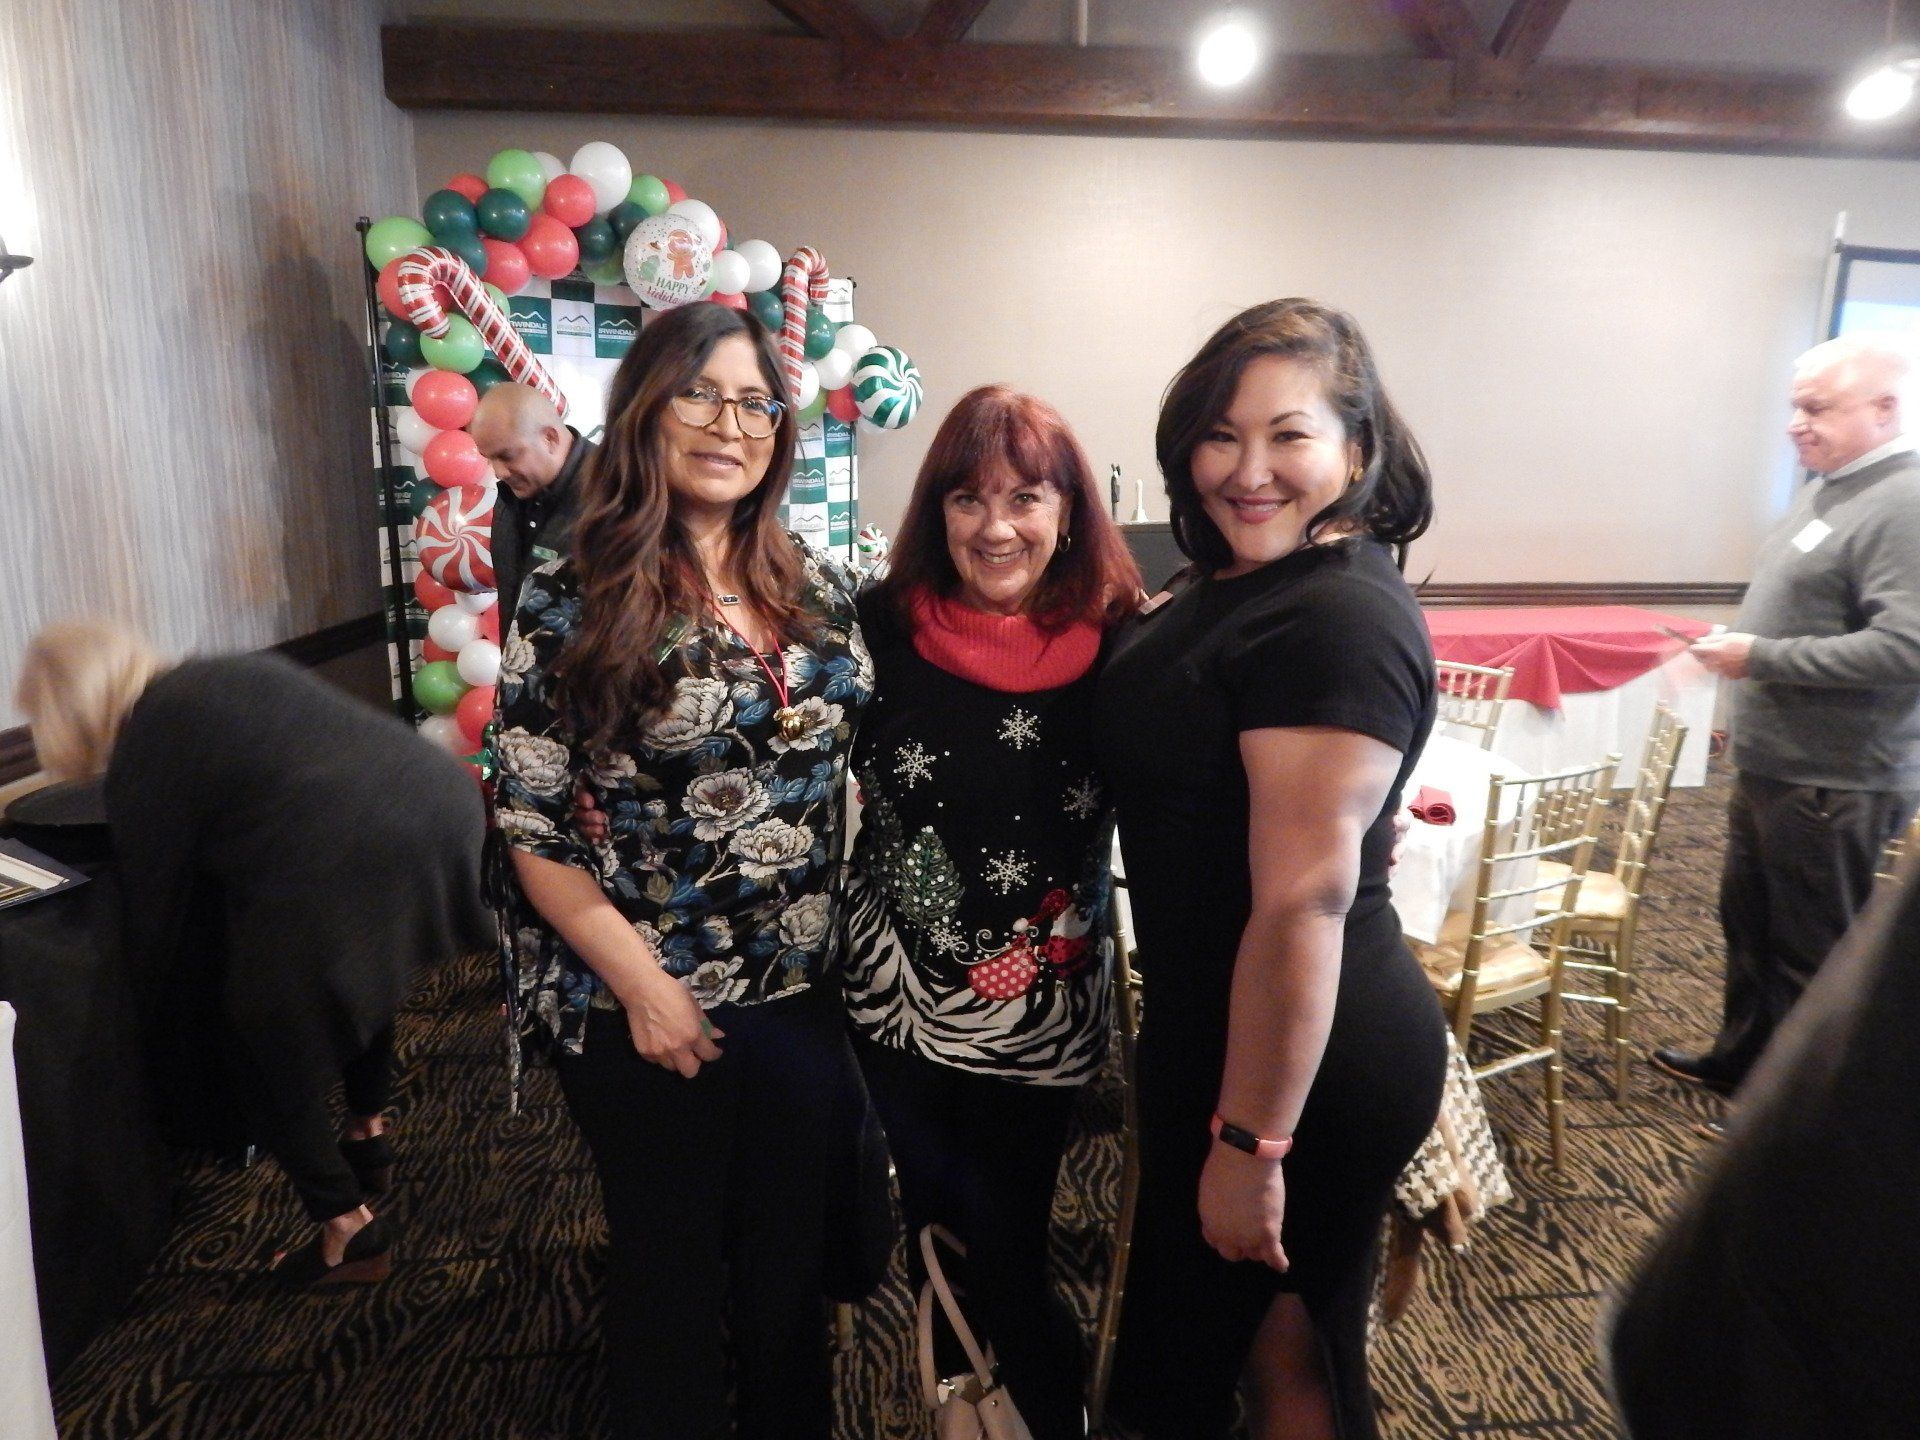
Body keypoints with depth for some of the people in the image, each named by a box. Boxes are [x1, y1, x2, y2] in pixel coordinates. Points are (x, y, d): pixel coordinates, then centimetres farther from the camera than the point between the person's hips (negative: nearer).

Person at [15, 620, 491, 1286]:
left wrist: (166, 1040, 32)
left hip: (348, 864, -8)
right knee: (362, 966, 36)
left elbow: (156, 906, 16)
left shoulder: (142, 755, 8)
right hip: (446, 802, 8)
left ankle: (349, 1232, 26)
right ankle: (369, 1134, 49)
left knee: (266, 1055, 16)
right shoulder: (236, 671, 28)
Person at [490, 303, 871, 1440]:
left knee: (794, 1260, 20)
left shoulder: (821, 589, 1)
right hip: (644, 1006, -3)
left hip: (806, 993, 4)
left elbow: (865, 766, 9)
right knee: (673, 1270, 17)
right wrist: (642, 985, -13)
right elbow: (534, 832, -9)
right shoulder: (570, 606, -10)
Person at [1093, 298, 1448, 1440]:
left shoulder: (1337, 620, -25)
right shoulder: (1257, 583, 6)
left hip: (1299, 1060, -9)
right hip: (1219, 1023, 9)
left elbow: (1304, 902, -26)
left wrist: (1249, 1144, -22)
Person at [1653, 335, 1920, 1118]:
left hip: (1834, 784, -9)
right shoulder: (1828, 487, 10)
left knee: (1813, 952, 6)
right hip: (1771, 765, 9)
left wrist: (1760, 657, -22)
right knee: (1750, 925, 21)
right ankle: (1740, 1060, 38)